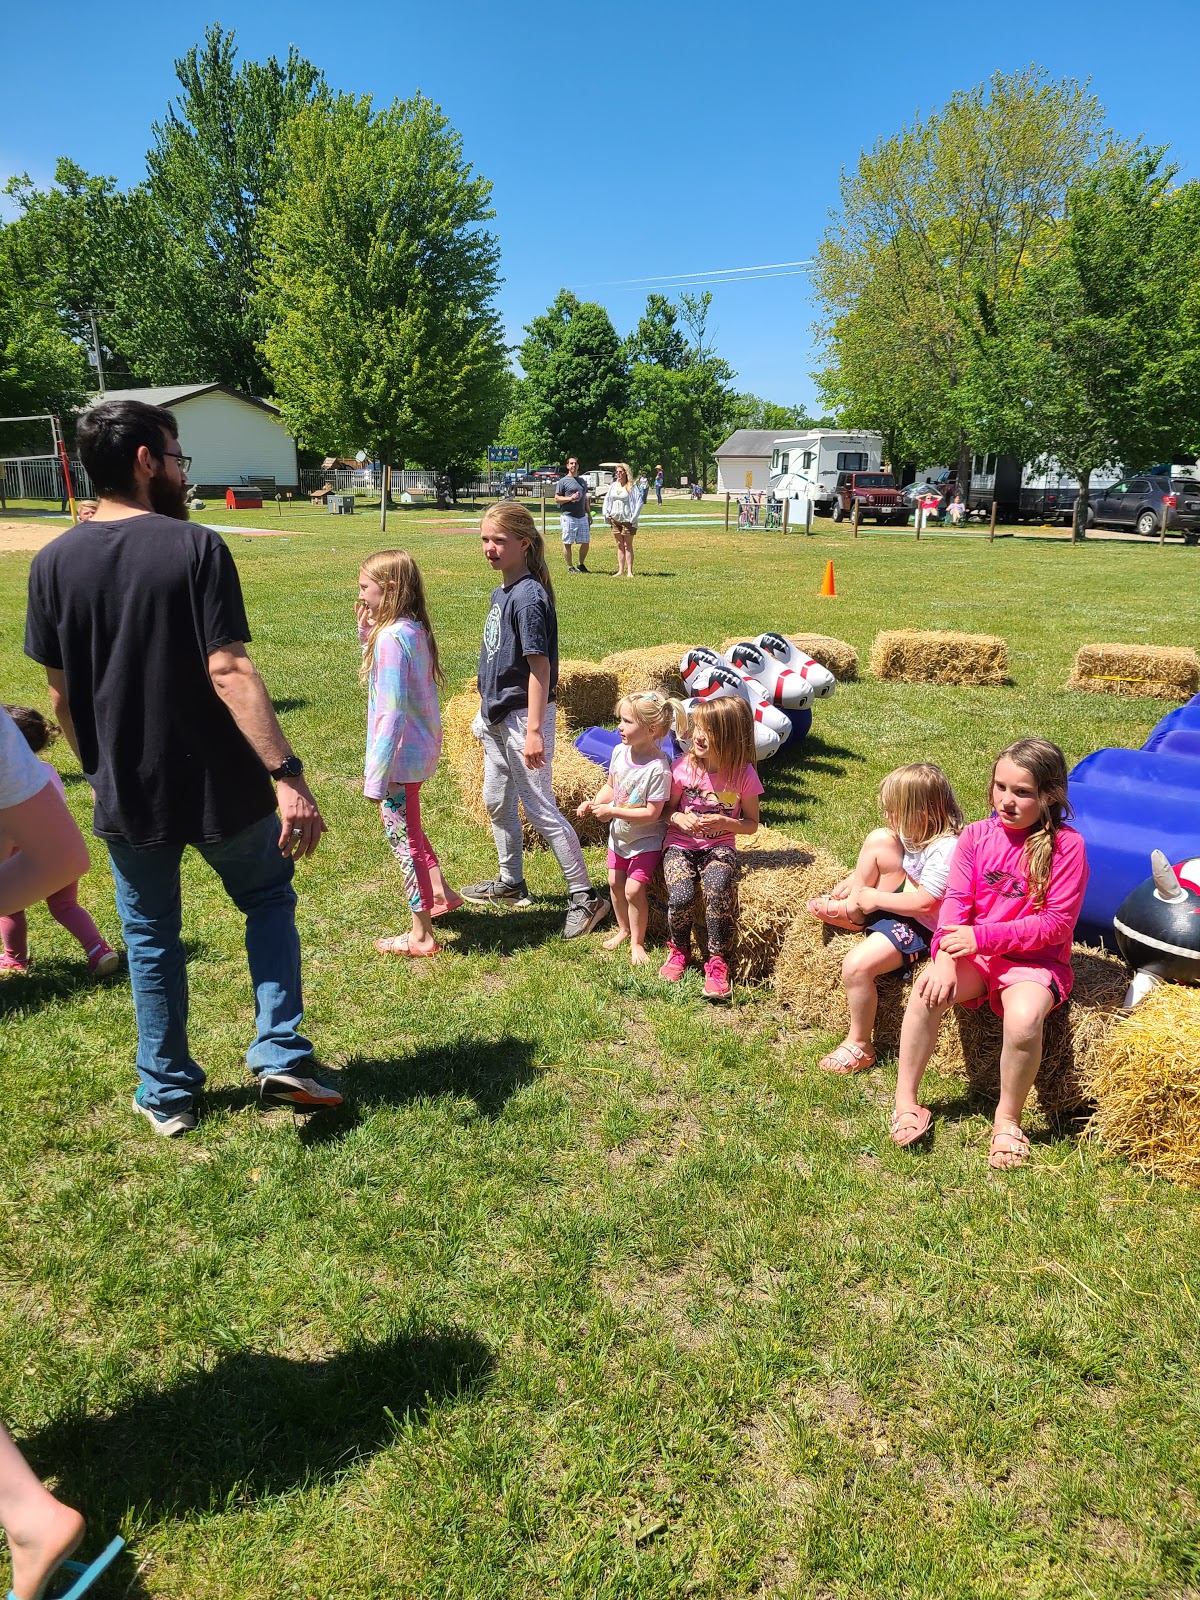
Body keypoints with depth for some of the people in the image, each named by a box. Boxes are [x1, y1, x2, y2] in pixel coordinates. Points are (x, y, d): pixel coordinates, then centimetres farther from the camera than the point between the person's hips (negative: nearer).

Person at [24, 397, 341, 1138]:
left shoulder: (54, 562, 0)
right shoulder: (195, 547, -13)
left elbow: (61, 694, 4)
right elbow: (229, 672, -23)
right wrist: (288, 773, -25)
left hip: (126, 792, 3)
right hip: (220, 782, -3)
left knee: (151, 938, 18)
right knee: (268, 899, 20)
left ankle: (167, 1094, 28)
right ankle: (281, 1055, 12)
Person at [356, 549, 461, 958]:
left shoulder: (392, 637, -22)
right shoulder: (415, 630, 5)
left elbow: (391, 713, -25)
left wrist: (376, 776, -22)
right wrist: (367, 631, 7)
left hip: (402, 754, -9)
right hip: (422, 746, 9)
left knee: (403, 837, 4)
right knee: (404, 827, 27)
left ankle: (421, 936, 17)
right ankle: (440, 894, 40)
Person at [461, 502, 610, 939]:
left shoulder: (529, 597, -19)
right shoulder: (500, 592, 8)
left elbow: (540, 665, -23)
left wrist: (534, 730, -25)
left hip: (522, 716, -10)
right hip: (497, 715, 10)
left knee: (541, 810, -6)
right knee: (497, 802, 19)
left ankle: (586, 897, 3)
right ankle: (511, 884, 36)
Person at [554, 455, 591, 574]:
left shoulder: (582, 481, 18)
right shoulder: (563, 481, -1)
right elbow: (557, 498, -6)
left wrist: (589, 514, 19)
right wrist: (570, 498, -18)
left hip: (582, 516, 6)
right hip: (568, 516, -6)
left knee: (586, 542, 5)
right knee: (567, 543, -2)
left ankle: (582, 564, 21)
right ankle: (570, 566, 7)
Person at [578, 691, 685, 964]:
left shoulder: (658, 769, -30)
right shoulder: (620, 752, -8)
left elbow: (651, 814, -28)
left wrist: (612, 811, -27)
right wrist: (593, 803, -10)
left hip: (645, 840, -7)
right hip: (619, 834, 7)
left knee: (634, 889, -8)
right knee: (615, 882, 15)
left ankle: (637, 942, 13)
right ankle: (623, 929, 38)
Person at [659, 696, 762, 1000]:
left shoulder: (743, 775, -8)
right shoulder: (684, 767, -5)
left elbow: (752, 824, 2)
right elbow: (667, 808, 8)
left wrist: (726, 823, -18)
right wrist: (679, 818, -15)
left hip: (719, 847, -1)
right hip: (681, 845, 1)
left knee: (718, 892, -32)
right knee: (680, 898, -25)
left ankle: (718, 962, -11)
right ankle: (678, 950, 7)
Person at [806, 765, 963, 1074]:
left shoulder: (946, 848, -26)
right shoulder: (915, 831, 1)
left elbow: (923, 903, -29)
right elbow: (881, 864, 18)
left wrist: (874, 897, -20)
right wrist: (856, 880, 3)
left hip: (919, 926, -9)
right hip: (896, 903, 9)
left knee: (856, 966, -27)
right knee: (878, 839, -6)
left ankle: (860, 1047, -5)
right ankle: (852, 910, 5)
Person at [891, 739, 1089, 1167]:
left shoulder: (1066, 845, -11)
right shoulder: (976, 835, 0)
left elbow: (1057, 923, -14)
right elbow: (956, 900, -5)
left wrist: (983, 936, -19)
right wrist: (945, 959, -21)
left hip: (1035, 959, -3)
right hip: (976, 954, 3)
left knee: (1023, 1020, -32)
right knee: (927, 992, -24)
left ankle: (1007, 1119, -5)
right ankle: (905, 1099, -6)